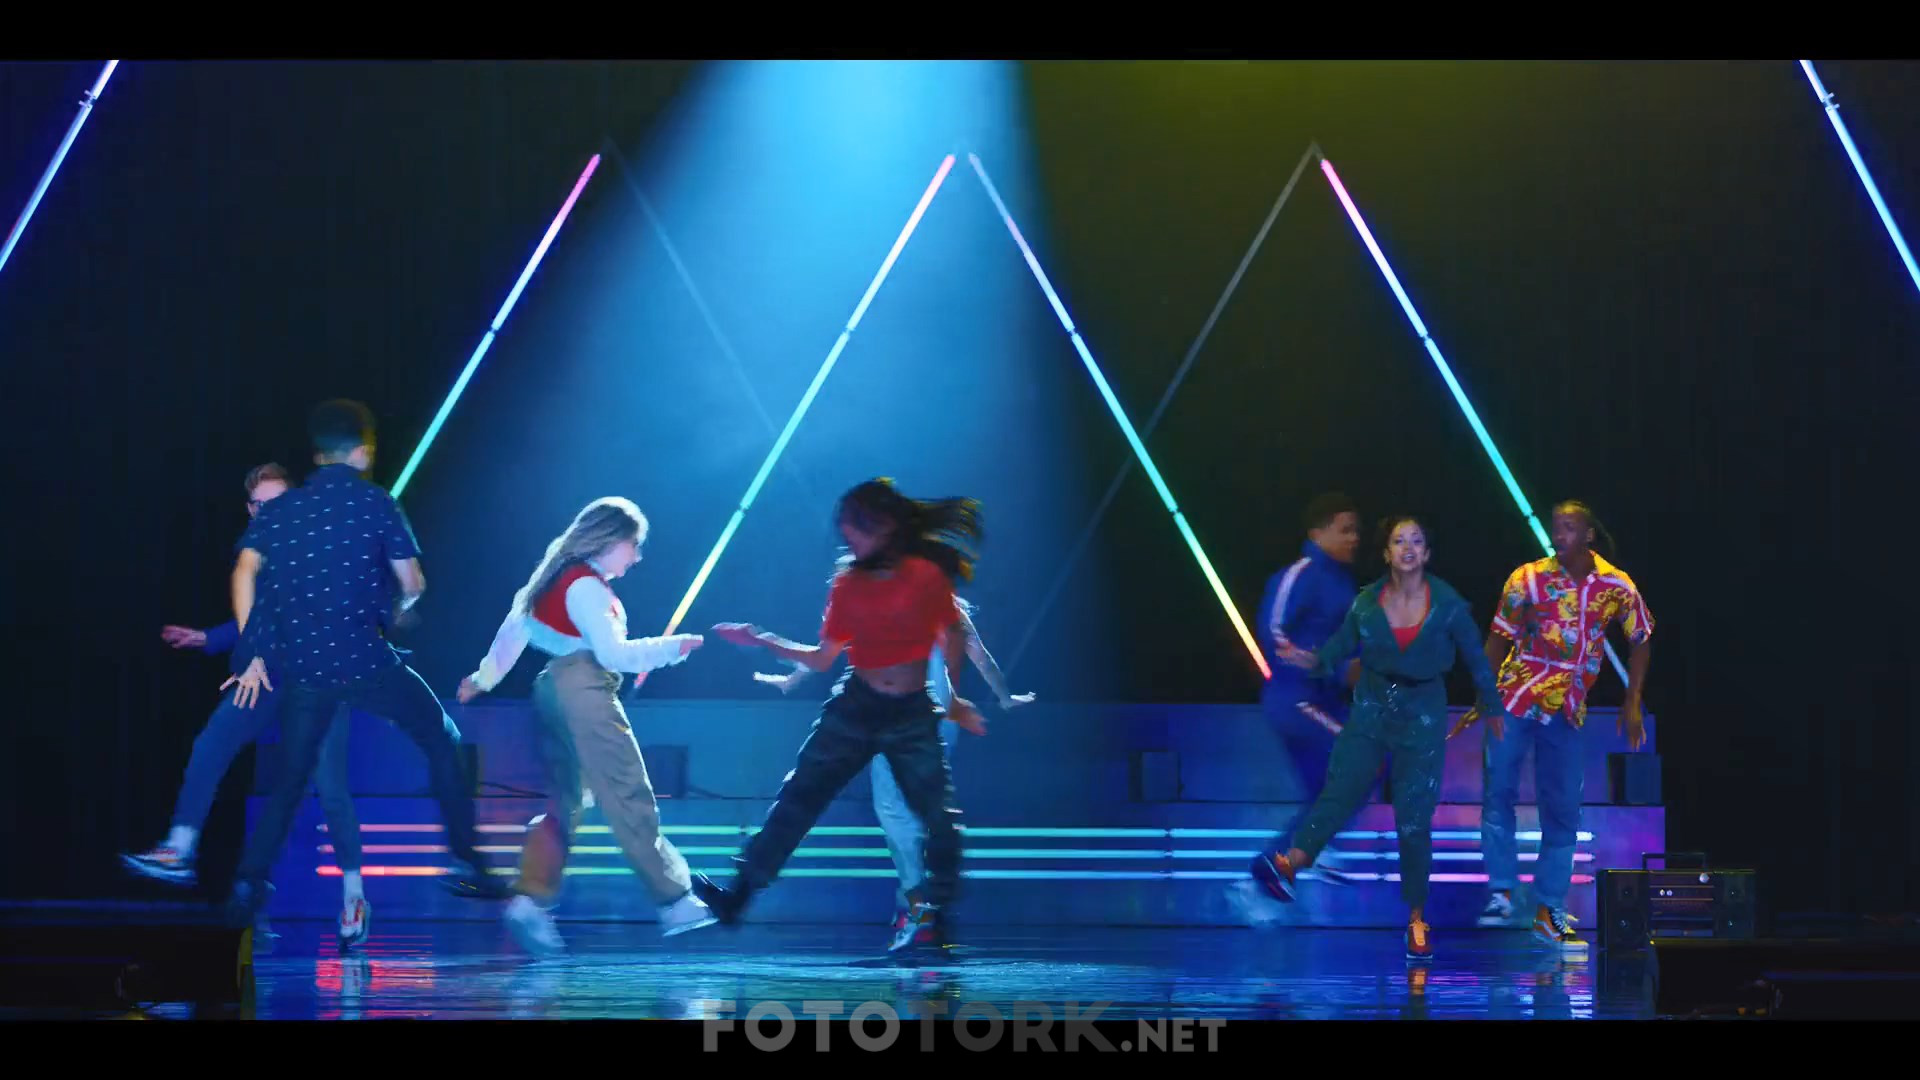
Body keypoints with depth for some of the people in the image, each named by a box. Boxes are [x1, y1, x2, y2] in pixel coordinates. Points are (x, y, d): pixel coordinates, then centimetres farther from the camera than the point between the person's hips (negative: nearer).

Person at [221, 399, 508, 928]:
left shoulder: (279, 509, 10)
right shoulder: (376, 503, 0)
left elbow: (244, 572, 0)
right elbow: (413, 583, 4)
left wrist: (253, 654, 3)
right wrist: (402, 608, 27)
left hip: (300, 666, 3)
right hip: (365, 660, -3)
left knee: (291, 776, 17)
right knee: (443, 741, 13)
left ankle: (248, 884, 7)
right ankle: (464, 861, 8)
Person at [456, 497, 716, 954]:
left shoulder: (557, 579, 17)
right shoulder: (587, 586, -11)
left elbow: (514, 628, 20)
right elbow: (613, 652, -18)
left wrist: (486, 677, 25)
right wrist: (674, 646, -12)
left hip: (554, 690, 10)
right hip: (584, 690, -10)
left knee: (563, 804, 7)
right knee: (630, 799, -7)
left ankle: (530, 900, -6)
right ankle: (675, 900, -6)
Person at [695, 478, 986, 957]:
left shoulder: (925, 576, -7)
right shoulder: (847, 584, 5)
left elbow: (953, 638, 3)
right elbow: (823, 658, 9)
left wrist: (953, 698, 6)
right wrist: (763, 641, 5)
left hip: (912, 715, -3)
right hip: (854, 707, 3)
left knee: (939, 817, -7)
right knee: (797, 798, 0)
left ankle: (935, 918, 8)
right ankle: (738, 894, 2)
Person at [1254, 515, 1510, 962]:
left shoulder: (1448, 605, -8)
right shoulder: (1367, 603, -2)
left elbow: (1476, 661, 2)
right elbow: (1337, 651, 5)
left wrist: (1493, 711, 8)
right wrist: (1309, 660, -15)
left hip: (1423, 715, -2)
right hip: (1372, 708, 2)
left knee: (1413, 818, -2)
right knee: (1342, 787, -18)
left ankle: (1417, 919, 7)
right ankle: (1291, 864, -32)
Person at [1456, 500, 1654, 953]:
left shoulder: (1617, 587, -4)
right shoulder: (1528, 579, -8)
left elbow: (1641, 641, 9)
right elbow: (1498, 639, -2)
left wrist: (1632, 703, 2)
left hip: (1566, 710, 2)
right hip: (1514, 699, -2)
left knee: (1563, 810, 3)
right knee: (1498, 792, -9)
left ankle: (1550, 912, 10)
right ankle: (1501, 893, -2)